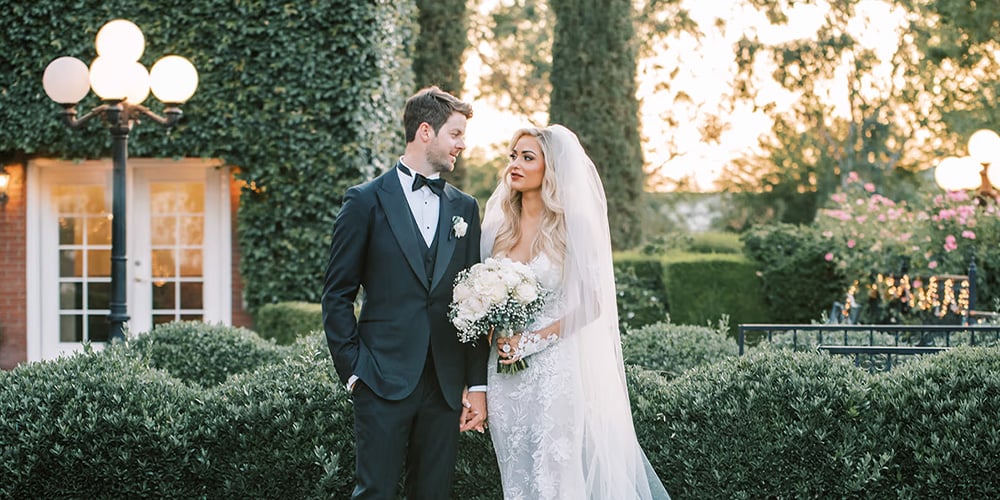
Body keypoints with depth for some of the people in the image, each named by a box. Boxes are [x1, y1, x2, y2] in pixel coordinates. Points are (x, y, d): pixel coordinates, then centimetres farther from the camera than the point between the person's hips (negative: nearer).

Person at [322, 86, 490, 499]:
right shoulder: (366, 201, 0)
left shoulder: (465, 208, 13)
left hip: (446, 385, 4)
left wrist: (477, 385, 6)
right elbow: (337, 295, 1)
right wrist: (353, 369, -6)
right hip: (384, 383, -4)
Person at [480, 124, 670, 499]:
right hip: (505, 374, 5)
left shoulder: (574, 225, -6)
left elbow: (592, 302, -10)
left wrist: (532, 340, -15)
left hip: (554, 371, -5)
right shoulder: (498, 225, 8)